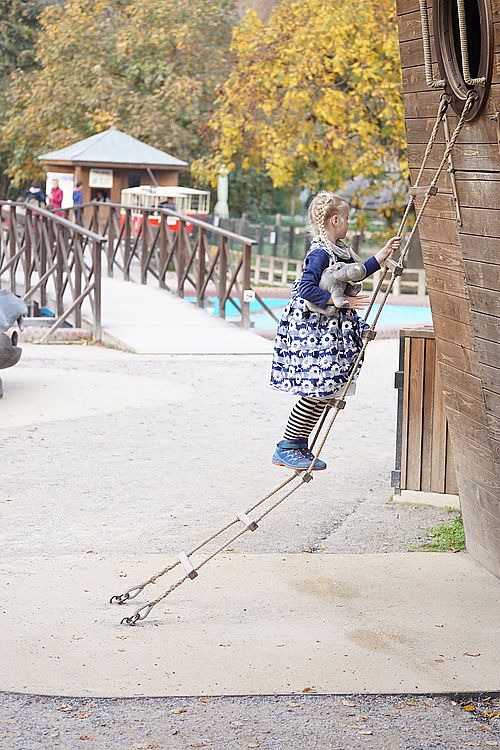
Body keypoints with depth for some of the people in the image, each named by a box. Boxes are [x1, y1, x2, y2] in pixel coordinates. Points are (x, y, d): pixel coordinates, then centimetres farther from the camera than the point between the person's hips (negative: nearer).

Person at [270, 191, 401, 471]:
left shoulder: (339, 250, 13)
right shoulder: (320, 253, -17)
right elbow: (307, 288, -26)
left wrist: (385, 253, 28)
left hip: (330, 329, 10)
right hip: (313, 330, -10)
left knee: (326, 390, 8)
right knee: (318, 389, -11)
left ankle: (299, 445, 15)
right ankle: (287, 447, -1)